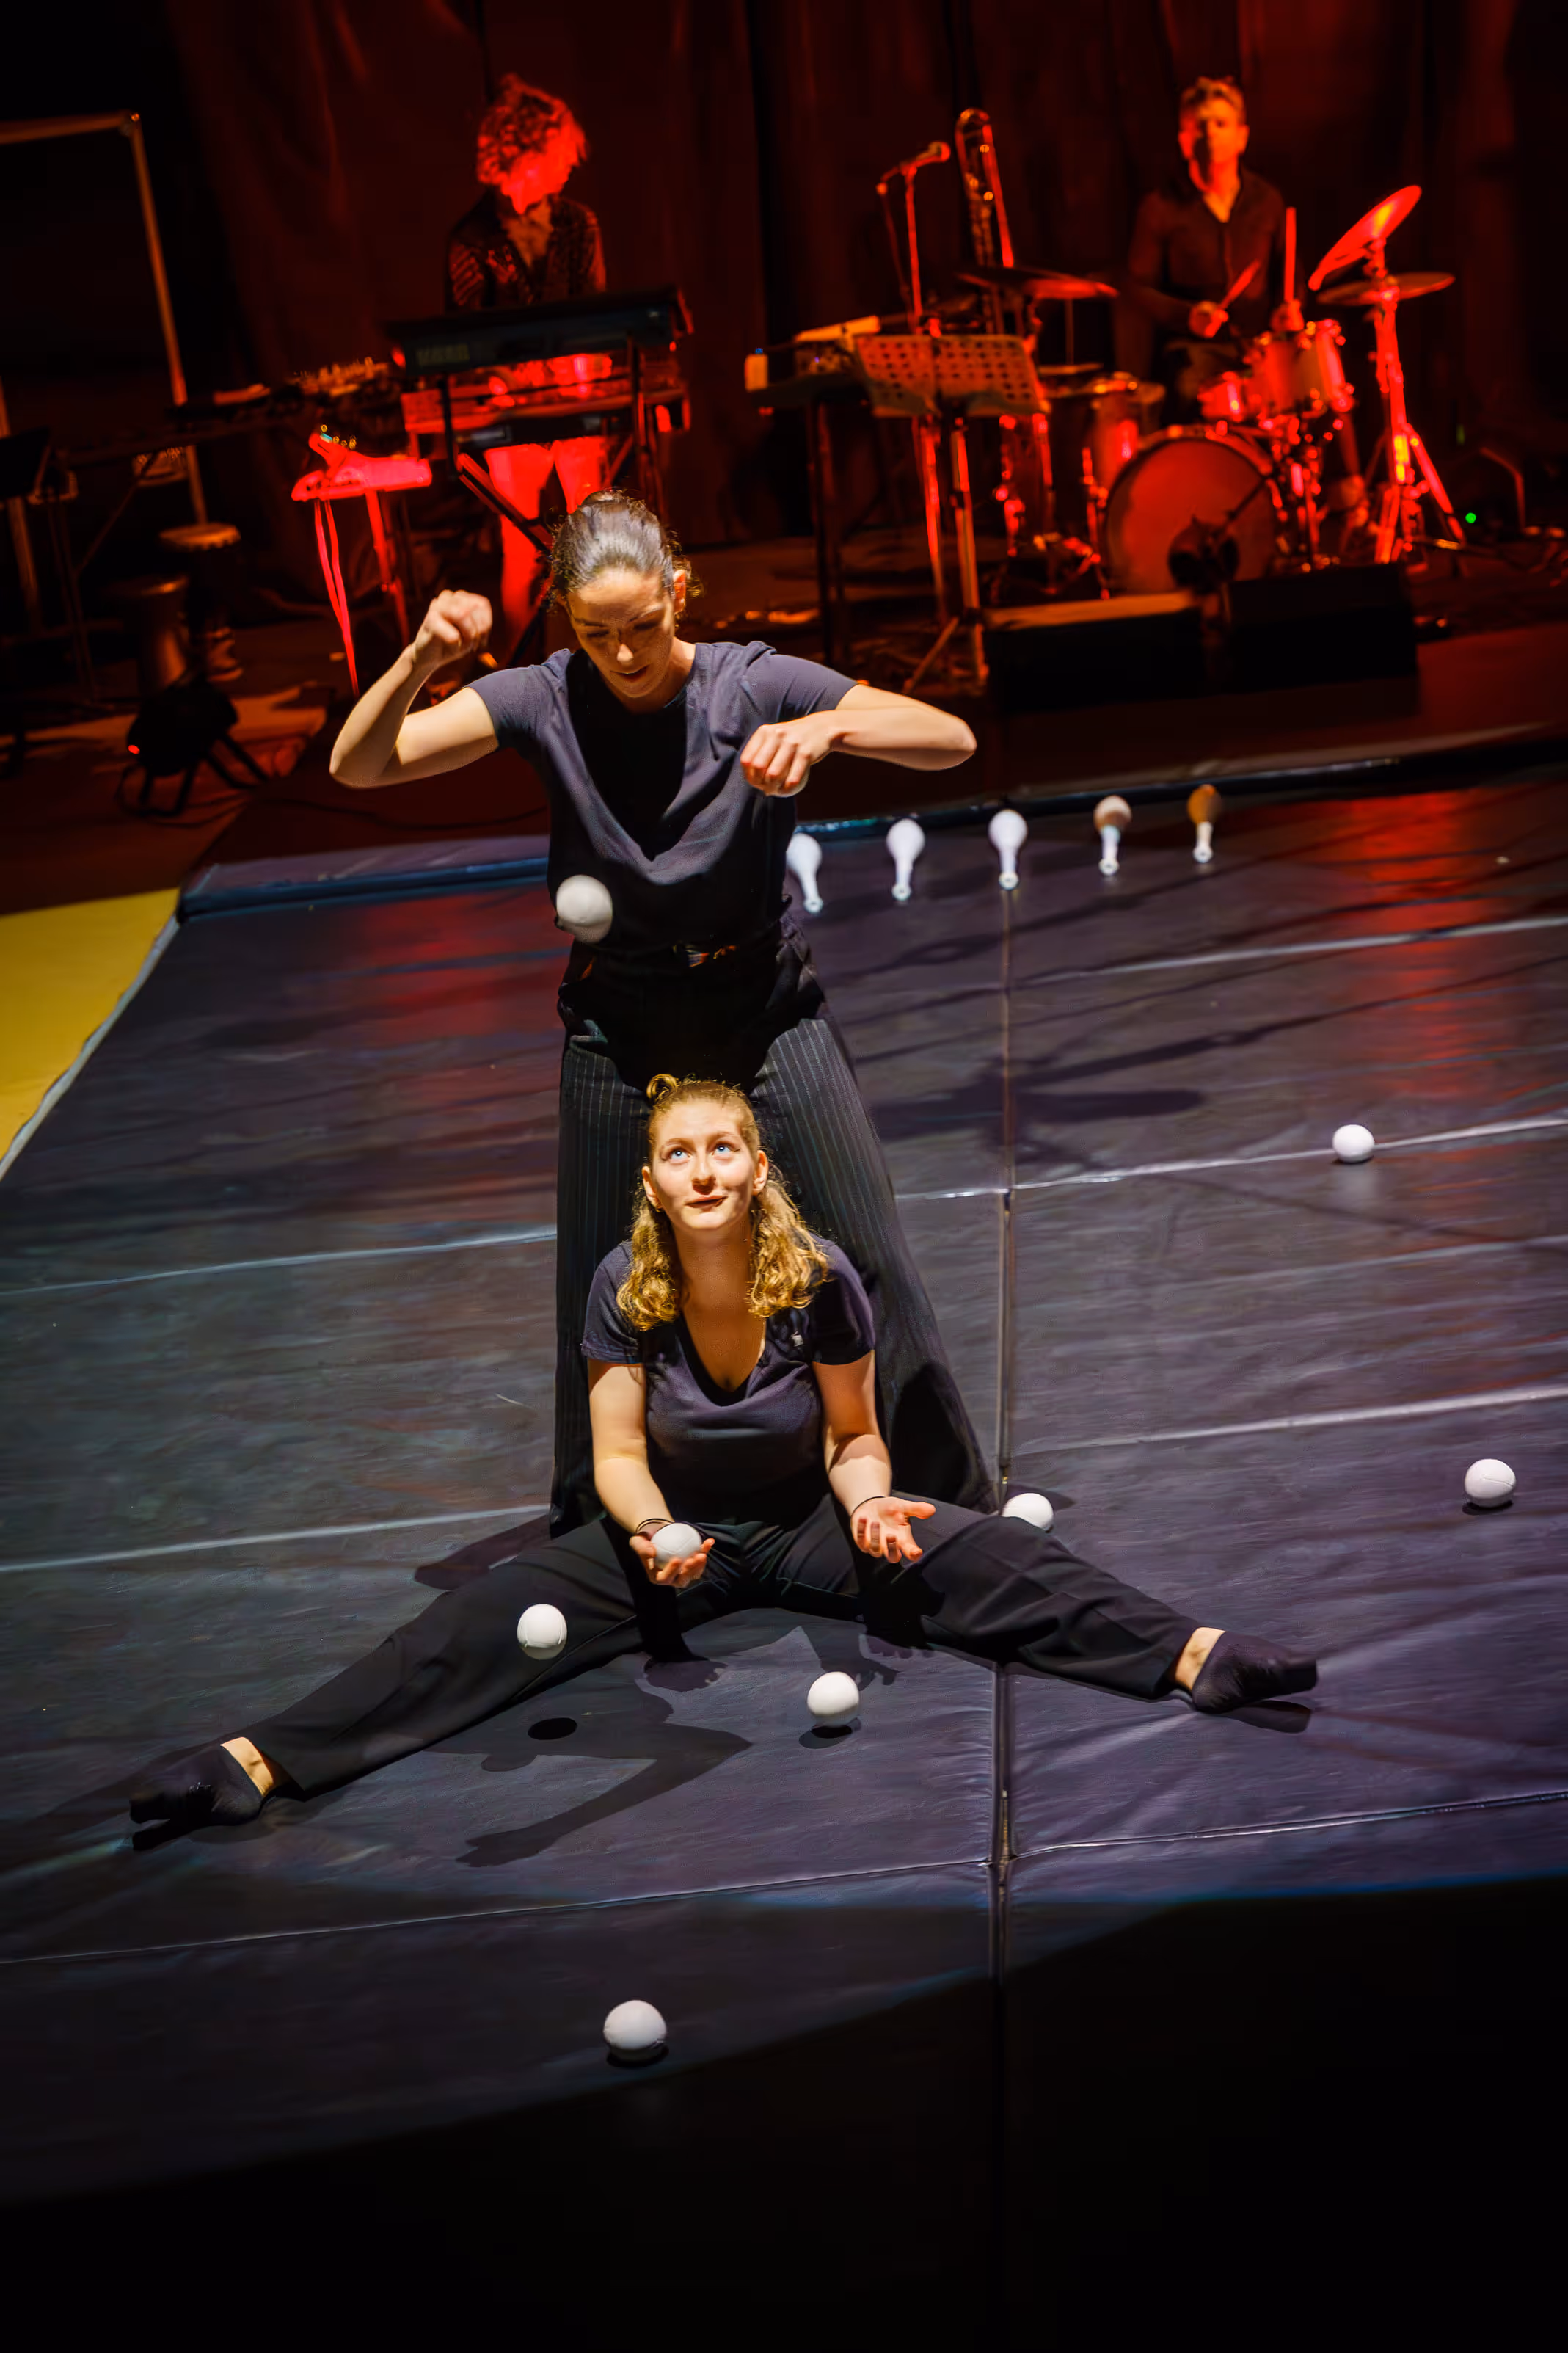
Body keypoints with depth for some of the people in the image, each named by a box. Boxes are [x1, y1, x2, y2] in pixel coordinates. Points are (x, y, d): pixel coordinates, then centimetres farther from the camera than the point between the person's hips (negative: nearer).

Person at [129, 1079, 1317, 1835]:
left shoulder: (821, 1280, -14)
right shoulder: (624, 1288, -13)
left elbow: (855, 1434, -2)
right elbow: (619, 1457, -8)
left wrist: (869, 1505, -24)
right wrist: (654, 1533, -29)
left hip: (803, 1525, 0)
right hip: (679, 1525, 0)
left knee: (984, 1557, -27)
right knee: (494, 1616, -22)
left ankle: (1197, 1656, -43)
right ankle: (260, 1761, -35)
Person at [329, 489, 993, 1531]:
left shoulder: (754, 684, -10)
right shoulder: (545, 702, -8)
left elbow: (952, 739, -14)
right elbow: (360, 765, -14)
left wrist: (829, 726, -33)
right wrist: (421, 659, -33)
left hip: (772, 1018, 0)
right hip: (620, 1042, 1)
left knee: (871, 1268, 3)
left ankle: (961, 1509, 21)